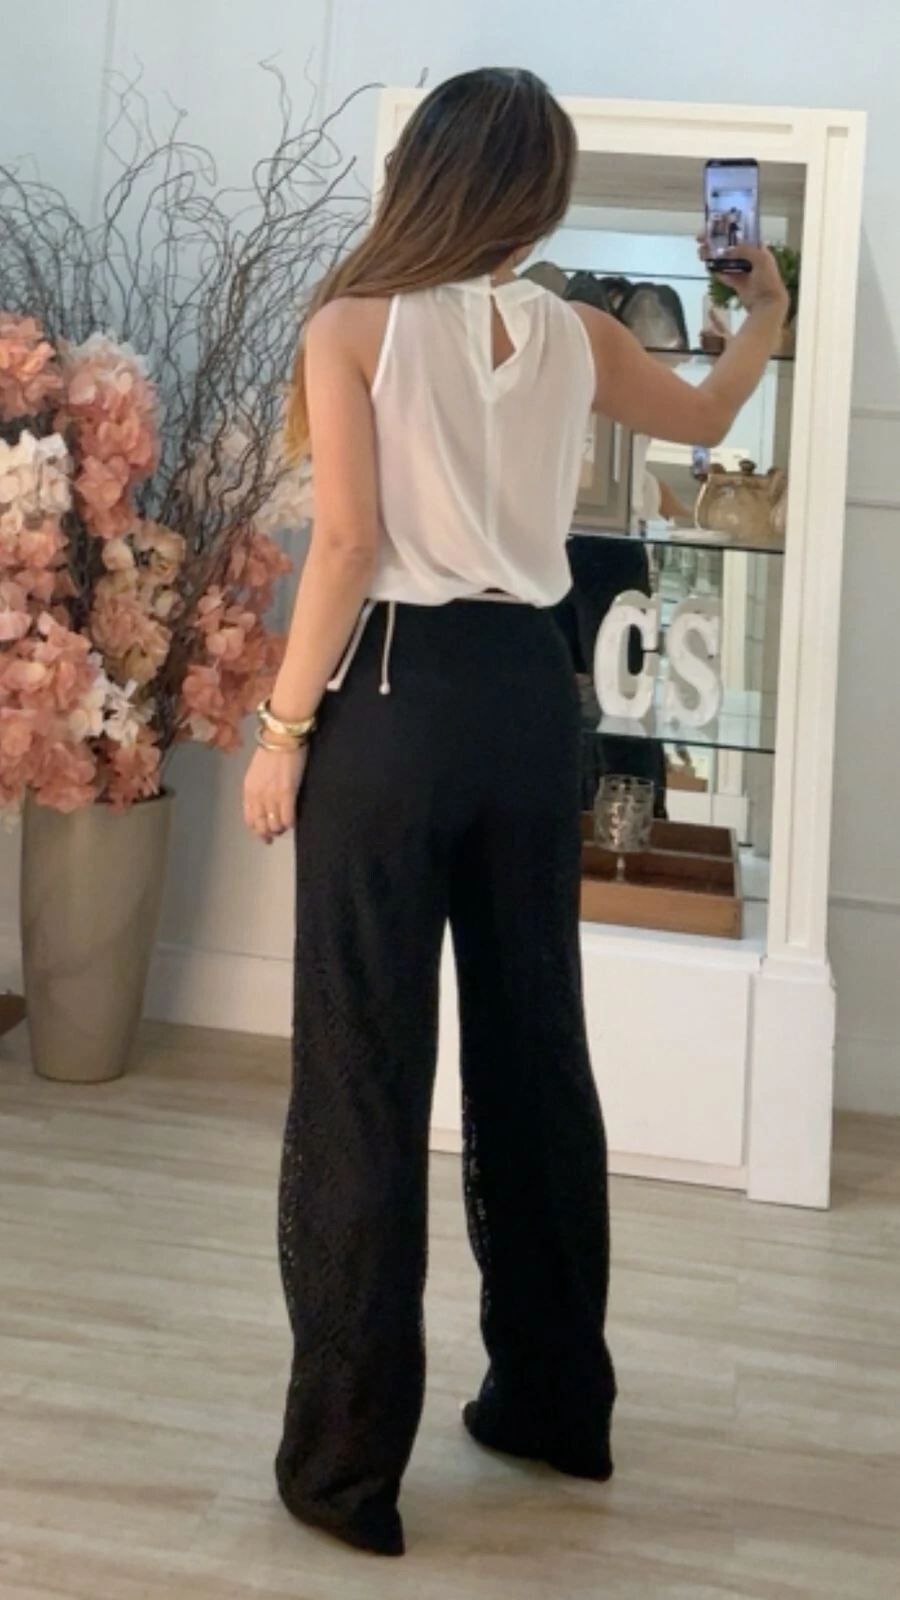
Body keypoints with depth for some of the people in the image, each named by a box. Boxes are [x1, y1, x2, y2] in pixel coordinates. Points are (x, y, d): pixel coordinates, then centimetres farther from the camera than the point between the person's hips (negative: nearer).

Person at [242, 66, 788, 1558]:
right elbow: (703, 416, 26)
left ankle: (349, 1459, 8)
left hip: (394, 698, -4)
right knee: (534, 1047, 15)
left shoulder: (352, 326, -6)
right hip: (527, 694, 5)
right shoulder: (572, 334, 7)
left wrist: (281, 729, -6)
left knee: (364, 1072, 1)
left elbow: (347, 542, -13)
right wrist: (766, 317, 45)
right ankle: (556, 1398, 28)